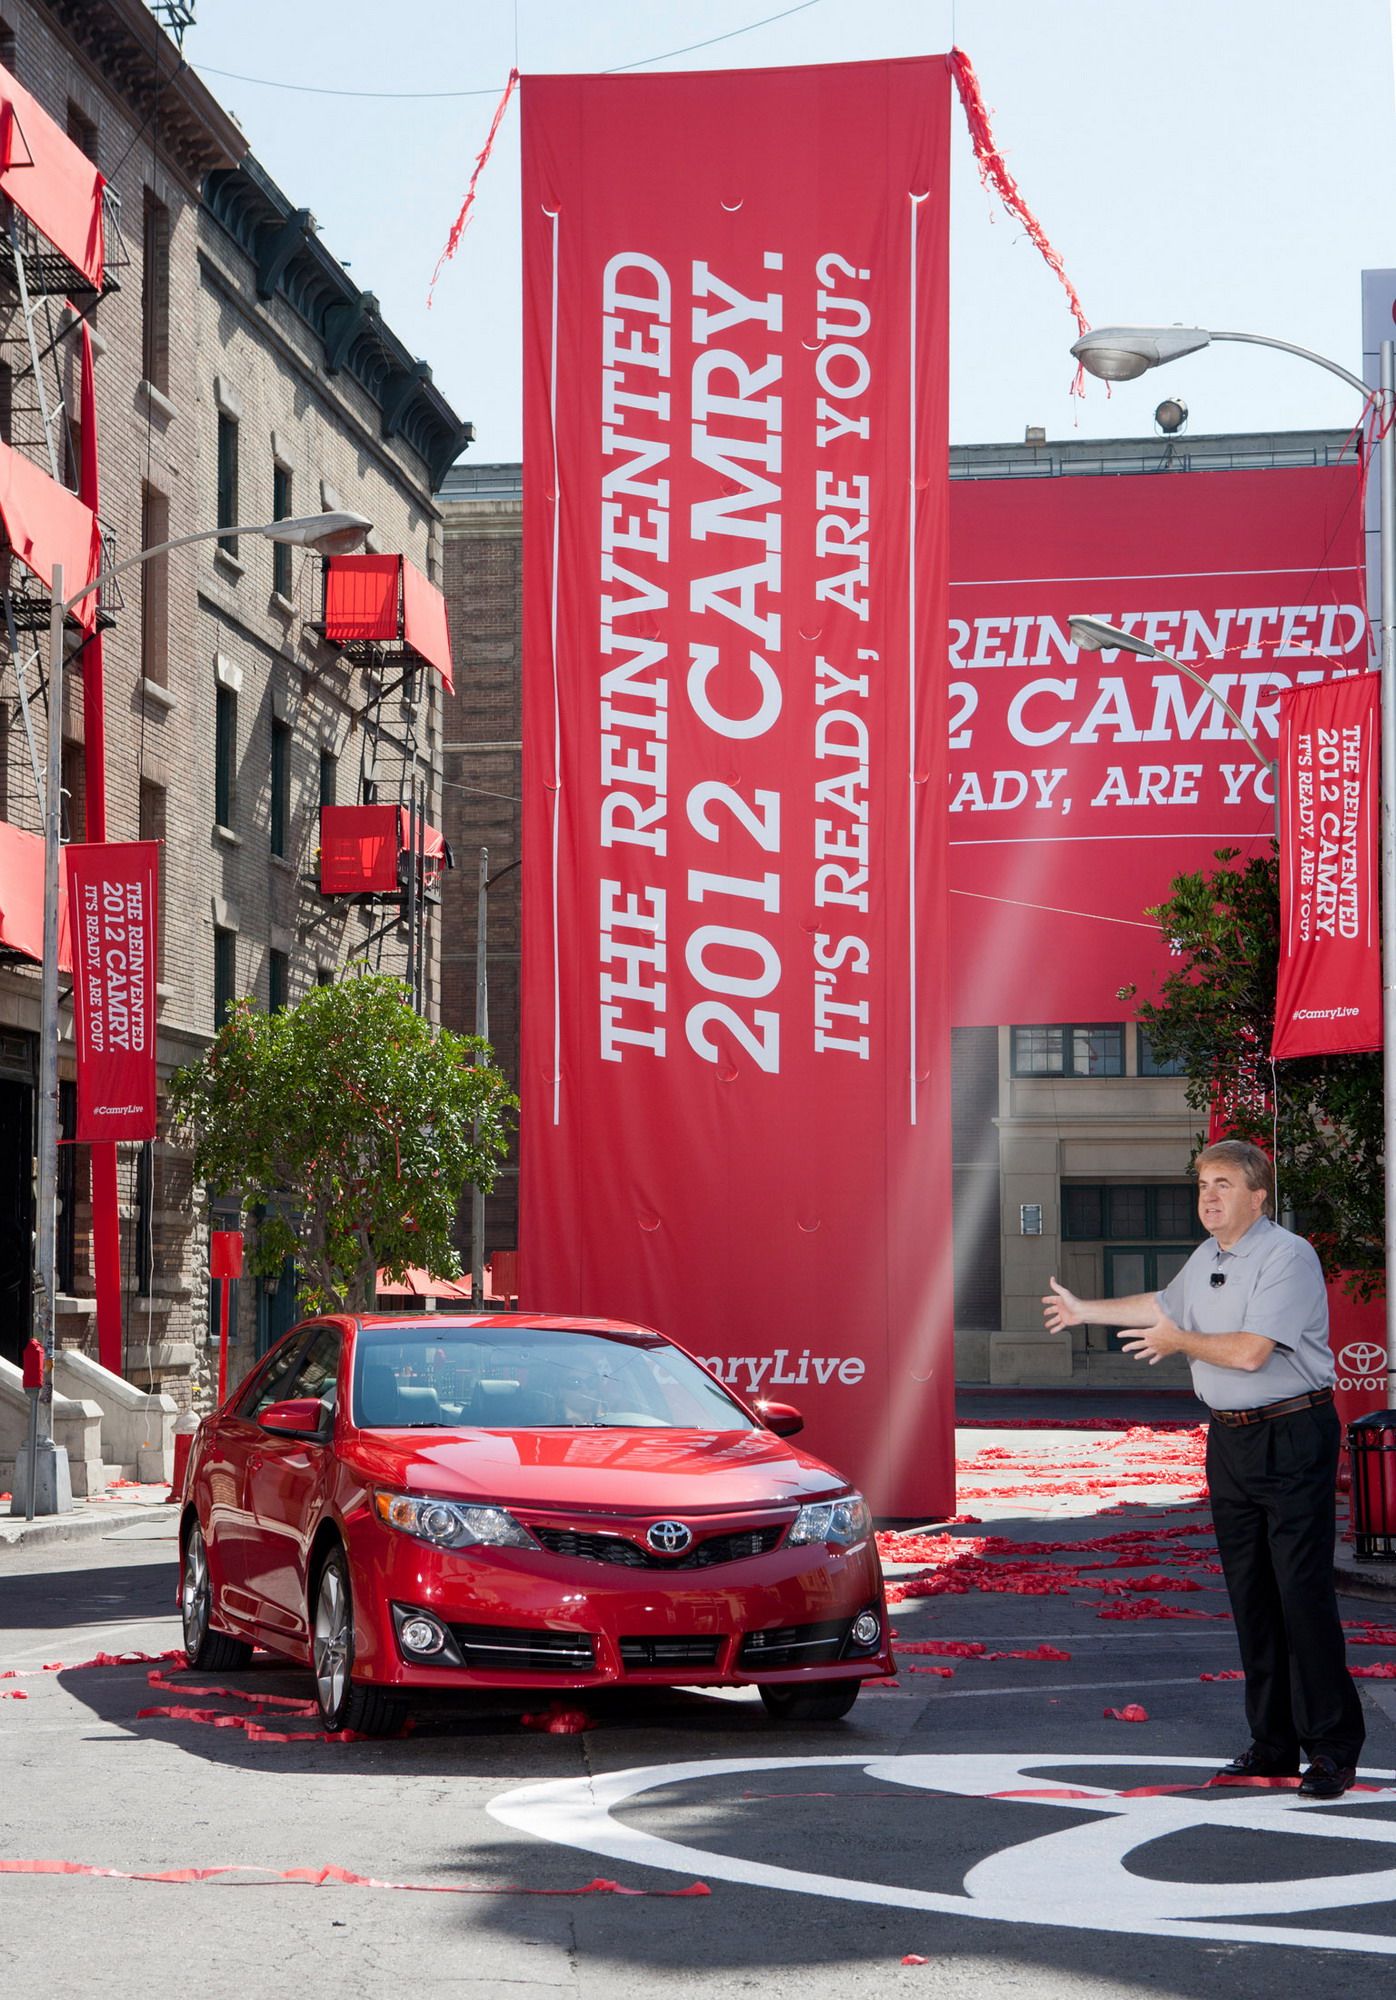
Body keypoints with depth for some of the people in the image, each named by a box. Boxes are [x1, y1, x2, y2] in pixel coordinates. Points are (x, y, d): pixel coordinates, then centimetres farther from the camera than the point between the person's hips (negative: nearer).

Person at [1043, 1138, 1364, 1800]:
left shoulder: (1288, 1257, -14)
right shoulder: (1206, 1259, 13)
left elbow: (1250, 1351, -23)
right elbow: (1164, 1306, 35)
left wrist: (1178, 1342, -5)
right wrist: (1083, 1310, 45)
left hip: (1292, 1436, -8)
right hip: (1229, 1440, 8)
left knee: (1303, 1591, -11)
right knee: (1250, 1595, 8)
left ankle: (1333, 1747, -6)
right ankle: (1273, 1743, 14)